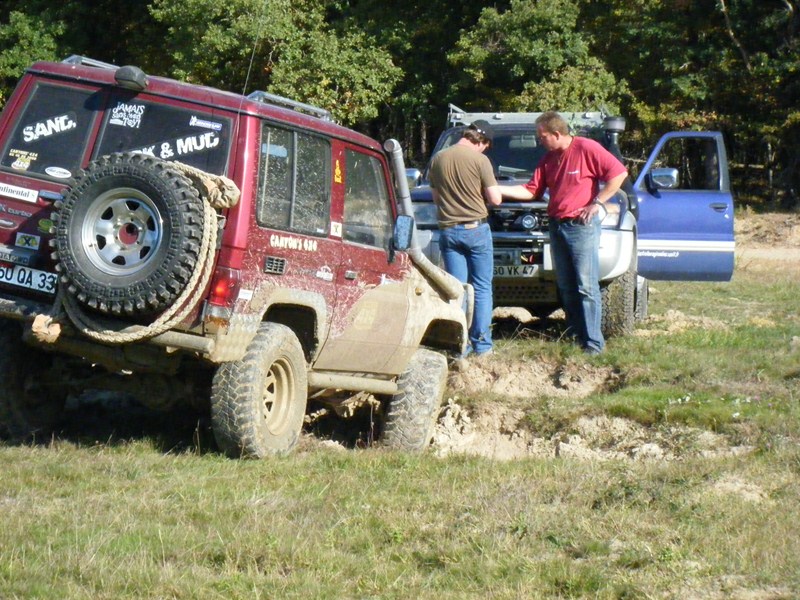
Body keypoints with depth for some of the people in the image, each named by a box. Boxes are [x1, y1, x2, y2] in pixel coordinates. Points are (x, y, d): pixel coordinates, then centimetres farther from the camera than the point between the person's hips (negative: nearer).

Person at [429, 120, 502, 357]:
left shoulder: (438, 159, 4)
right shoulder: (479, 160, -11)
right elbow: (495, 198, -8)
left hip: (448, 230, 4)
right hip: (476, 228, -4)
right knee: (482, 288, 7)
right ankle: (481, 343, 7)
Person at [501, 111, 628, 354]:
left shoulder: (587, 149, -7)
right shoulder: (548, 159, 15)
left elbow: (619, 173, -10)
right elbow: (531, 190, 15)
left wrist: (597, 202, -11)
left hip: (582, 225, -8)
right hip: (556, 226, 8)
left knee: (586, 286, -9)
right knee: (566, 287, 7)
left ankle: (593, 342, -9)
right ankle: (576, 335, 13)